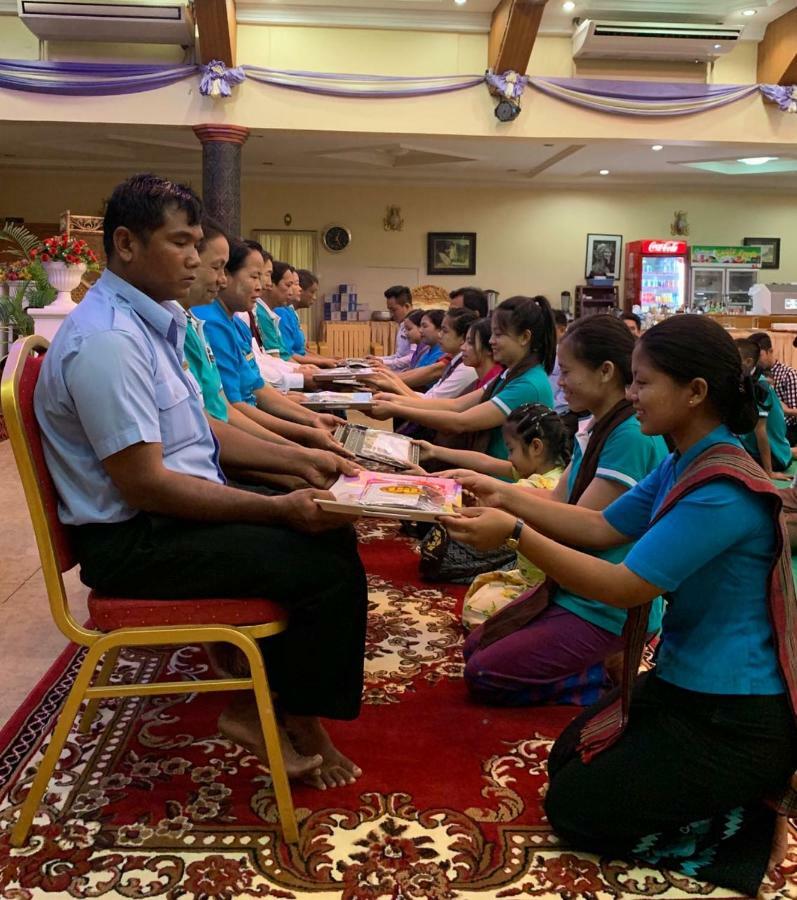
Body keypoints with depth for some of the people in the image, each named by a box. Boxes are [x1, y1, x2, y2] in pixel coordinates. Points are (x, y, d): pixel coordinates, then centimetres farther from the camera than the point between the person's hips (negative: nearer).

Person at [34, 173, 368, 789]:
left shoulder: (153, 319, 8)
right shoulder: (107, 340, -23)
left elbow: (196, 432, 16)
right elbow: (145, 485, -25)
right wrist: (280, 508, -23)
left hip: (180, 505, 10)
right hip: (135, 541, -10)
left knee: (330, 537, 8)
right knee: (331, 570, -15)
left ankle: (268, 698, 14)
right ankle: (294, 718, 9)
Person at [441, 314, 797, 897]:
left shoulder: (722, 490, -28)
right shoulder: (687, 466, 2)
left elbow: (624, 588, -27)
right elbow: (601, 527, 6)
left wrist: (515, 535, -26)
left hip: (734, 717, -10)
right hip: (688, 686, 10)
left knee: (574, 810, 2)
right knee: (567, 761, 22)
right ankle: (736, 798, 18)